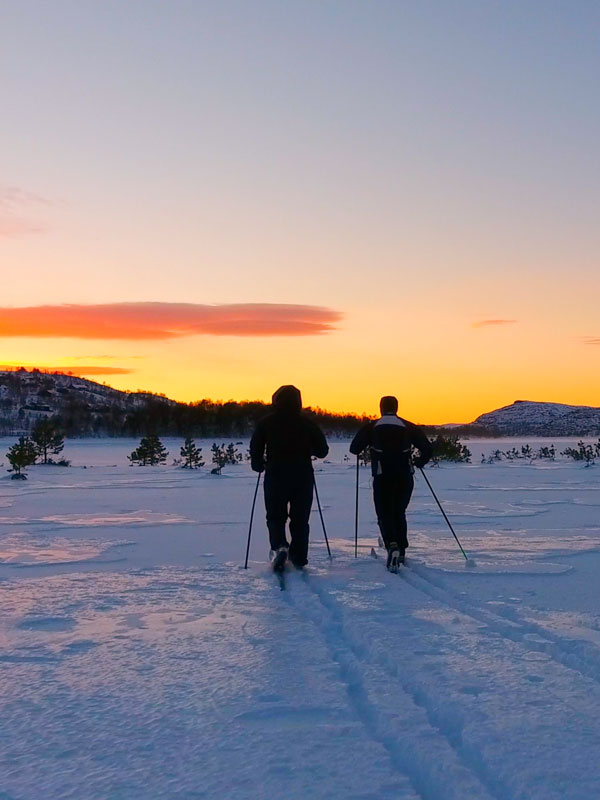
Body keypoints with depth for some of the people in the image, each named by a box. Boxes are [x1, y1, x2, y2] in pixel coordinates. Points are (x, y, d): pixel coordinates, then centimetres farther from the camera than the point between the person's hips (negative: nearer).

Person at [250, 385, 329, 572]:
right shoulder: (307, 423, 2)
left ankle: (280, 546, -16)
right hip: (303, 478, 1)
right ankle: (299, 558, 11)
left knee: (275, 516, 10)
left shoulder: (266, 423, -1)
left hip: (275, 477, -1)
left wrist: (259, 465, 18)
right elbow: (322, 450, 4)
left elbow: (255, 449, -2)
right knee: (300, 519, 11)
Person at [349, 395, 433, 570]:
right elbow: (428, 448, 4)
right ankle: (401, 551, 21)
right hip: (405, 478, 2)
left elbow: (354, 448, -1)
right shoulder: (409, 427, 7)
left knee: (385, 514, 2)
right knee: (399, 513, 20)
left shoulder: (371, 427, 2)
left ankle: (392, 545, -24)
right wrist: (419, 462, 23)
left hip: (382, 478, -2)